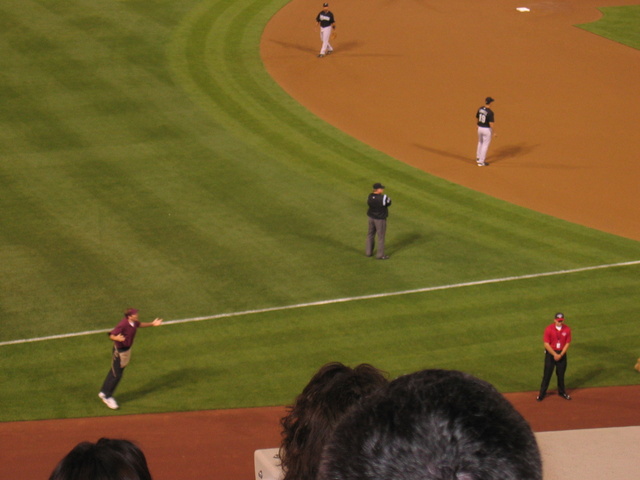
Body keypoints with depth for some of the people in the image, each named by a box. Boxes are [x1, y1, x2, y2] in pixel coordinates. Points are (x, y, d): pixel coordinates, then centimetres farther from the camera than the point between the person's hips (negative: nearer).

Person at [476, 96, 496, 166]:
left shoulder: (480, 109, -2)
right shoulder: (490, 112, -23)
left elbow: (476, 118, 10)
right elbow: (491, 123, -23)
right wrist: (494, 132, -13)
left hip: (480, 128, 7)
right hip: (487, 129, -7)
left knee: (480, 142, 27)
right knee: (485, 145, 4)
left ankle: (478, 158, 40)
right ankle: (481, 162, 8)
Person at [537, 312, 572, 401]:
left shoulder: (567, 329, -6)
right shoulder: (549, 329, -14)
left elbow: (567, 343, -2)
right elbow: (546, 344, -13)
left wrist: (561, 355, -12)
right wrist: (555, 354, -17)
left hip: (562, 353, 3)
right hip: (550, 353, -3)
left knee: (561, 373, 11)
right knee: (547, 373, -1)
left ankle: (561, 392, 27)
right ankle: (542, 393, 7)